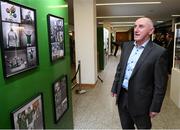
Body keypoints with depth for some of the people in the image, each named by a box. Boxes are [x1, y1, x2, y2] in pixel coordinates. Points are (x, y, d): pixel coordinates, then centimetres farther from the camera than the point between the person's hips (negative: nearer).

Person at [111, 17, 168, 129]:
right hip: (122, 96, 5)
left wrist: (155, 107, -10)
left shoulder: (159, 52, -16)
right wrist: (115, 88, 12)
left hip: (140, 100, -5)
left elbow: (160, 84, -13)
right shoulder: (127, 46, 3)